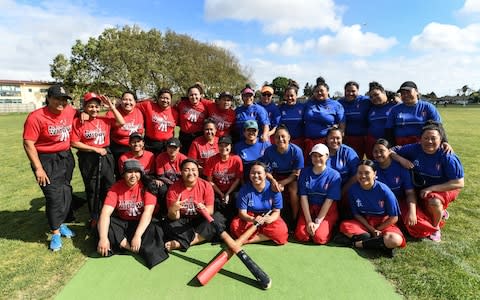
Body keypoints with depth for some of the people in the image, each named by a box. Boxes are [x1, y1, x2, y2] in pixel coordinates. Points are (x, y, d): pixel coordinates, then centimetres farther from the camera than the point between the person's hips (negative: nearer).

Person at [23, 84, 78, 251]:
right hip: (46, 160, -6)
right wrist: (38, 169, -18)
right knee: (54, 196, -4)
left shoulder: (70, 112, -2)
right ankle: (55, 233, 13)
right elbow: (28, 144, -16)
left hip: (66, 157, 6)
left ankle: (60, 224, 35)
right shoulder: (36, 117, -17)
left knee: (66, 193, 15)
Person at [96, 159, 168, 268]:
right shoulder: (116, 187, -9)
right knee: (101, 226, -25)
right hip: (122, 223, 3)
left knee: (154, 230, -33)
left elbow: (148, 212, -23)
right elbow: (106, 213, -18)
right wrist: (103, 238, -32)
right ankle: (134, 248, -21)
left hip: (141, 223, -3)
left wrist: (137, 236, -34)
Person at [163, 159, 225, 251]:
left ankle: (181, 243, -25)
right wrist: (173, 210, -37)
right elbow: (174, 218, -14)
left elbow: (210, 210, -13)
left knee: (218, 218, -27)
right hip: (183, 221, -1)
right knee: (170, 225, -30)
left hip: (201, 220, 2)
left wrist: (204, 210, -36)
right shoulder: (173, 188, -13)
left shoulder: (206, 185, -11)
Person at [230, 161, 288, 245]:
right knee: (235, 226, -29)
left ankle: (248, 239, -17)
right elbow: (242, 212, -13)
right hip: (250, 217, 0)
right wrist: (253, 219, -36)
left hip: (268, 217, 0)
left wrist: (270, 218, -32)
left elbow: (276, 211, -7)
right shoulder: (244, 190, -11)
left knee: (281, 231, -29)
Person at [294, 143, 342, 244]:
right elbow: (303, 197, -6)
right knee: (301, 236, -16)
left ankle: (329, 226, 12)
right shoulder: (305, 172, -2)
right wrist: (309, 221, -13)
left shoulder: (334, 175, -10)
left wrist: (317, 222, -16)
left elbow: (329, 201, -12)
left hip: (328, 210, -2)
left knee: (319, 238, -20)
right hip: (309, 208, 2)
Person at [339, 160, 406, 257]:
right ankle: (382, 244, -20)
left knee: (395, 240, -33)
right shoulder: (353, 189, -13)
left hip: (384, 223, -2)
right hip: (364, 222, 2)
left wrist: (377, 229, -8)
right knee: (344, 225, -27)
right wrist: (372, 229, -13)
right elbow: (356, 214, -3)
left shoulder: (384, 190, -18)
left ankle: (360, 243, -15)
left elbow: (394, 218, -10)